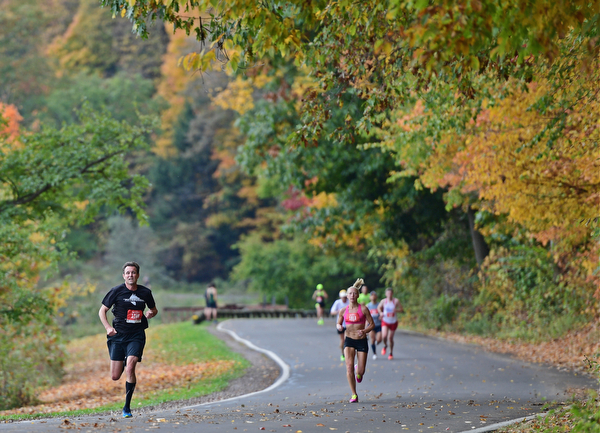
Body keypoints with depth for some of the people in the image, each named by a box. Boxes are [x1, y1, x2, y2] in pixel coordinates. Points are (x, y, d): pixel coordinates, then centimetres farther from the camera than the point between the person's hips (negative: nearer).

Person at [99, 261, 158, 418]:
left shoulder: (145, 292, 3)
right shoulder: (116, 291, -3)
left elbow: (154, 309, 21)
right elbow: (102, 311, 5)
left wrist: (151, 313, -3)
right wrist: (108, 327, -11)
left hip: (136, 336, 0)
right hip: (118, 335, 0)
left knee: (130, 367, -22)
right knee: (115, 376, 0)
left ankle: (127, 407, -12)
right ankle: (123, 364, 40)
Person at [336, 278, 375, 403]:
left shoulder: (363, 309, -6)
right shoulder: (343, 311, 2)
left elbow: (372, 324, -2)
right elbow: (338, 323, 15)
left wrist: (365, 331, -21)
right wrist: (339, 326, -9)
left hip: (362, 340, -1)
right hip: (349, 340, 1)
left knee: (360, 371, -2)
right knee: (349, 366, -19)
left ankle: (358, 372, 41)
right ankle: (354, 395, -9)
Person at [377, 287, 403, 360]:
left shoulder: (396, 301, -10)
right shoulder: (383, 301, -7)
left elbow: (402, 310, -8)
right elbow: (379, 307, 12)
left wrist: (397, 310, -28)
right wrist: (380, 313, -8)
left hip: (393, 322, 0)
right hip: (385, 321, 0)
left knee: (390, 338, 6)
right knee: (384, 336, -19)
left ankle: (391, 353, 27)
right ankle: (385, 346, 16)